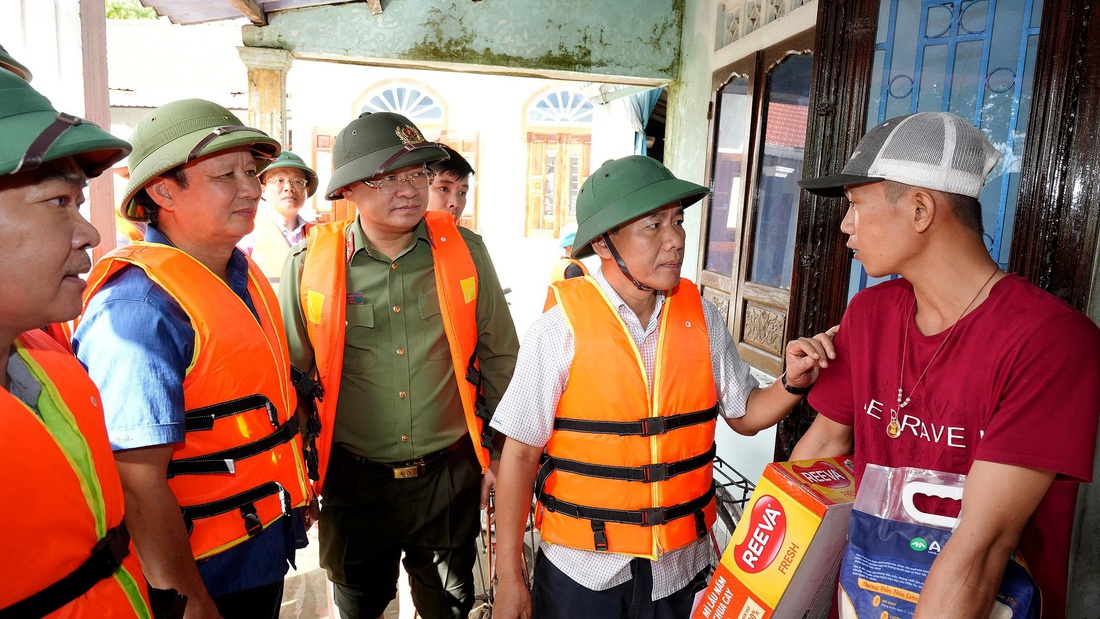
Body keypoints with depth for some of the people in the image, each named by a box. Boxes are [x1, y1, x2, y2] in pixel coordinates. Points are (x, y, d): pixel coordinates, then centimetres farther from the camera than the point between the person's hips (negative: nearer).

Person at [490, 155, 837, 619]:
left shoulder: (701, 317, -5)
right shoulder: (561, 330, -15)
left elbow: (744, 414, 7)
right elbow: (520, 454, -12)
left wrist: (793, 382, -14)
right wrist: (509, 580, -9)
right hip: (582, 571, -3)